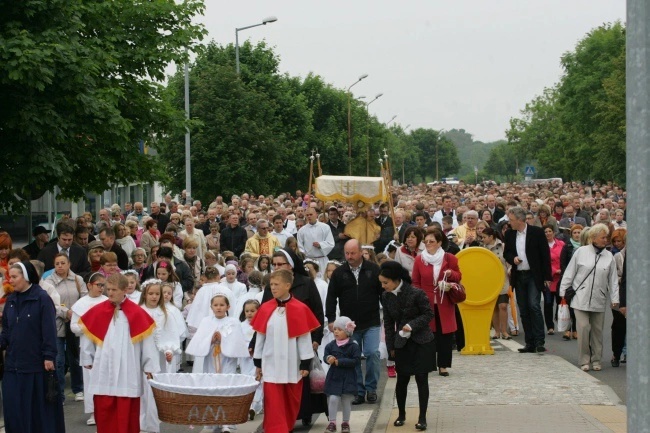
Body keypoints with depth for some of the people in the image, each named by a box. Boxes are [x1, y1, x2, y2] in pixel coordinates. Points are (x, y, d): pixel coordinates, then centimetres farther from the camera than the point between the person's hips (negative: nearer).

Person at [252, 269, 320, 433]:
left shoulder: (300, 309, -8)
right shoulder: (265, 309, 0)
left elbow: (305, 338, -5)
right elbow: (260, 337, 6)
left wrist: (305, 364, -5)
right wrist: (258, 363, 7)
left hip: (292, 365, -1)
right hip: (271, 364, 1)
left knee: (292, 403, 12)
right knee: (274, 404, -5)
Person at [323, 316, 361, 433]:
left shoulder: (353, 346, -9)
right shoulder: (331, 345, 2)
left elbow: (356, 360, -15)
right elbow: (325, 355, -1)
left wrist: (339, 362, -19)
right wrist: (328, 358, -26)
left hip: (348, 377, -2)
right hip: (334, 376, 2)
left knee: (346, 400, 8)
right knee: (333, 399, -5)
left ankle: (345, 422, 21)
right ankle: (332, 422, 4)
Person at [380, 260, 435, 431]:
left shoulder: (416, 293, -18)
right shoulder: (386, 296, -2)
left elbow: (429, 314, -10)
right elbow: (388, 322, 5)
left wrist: (412, 325, -23)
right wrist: (390, 346, 5)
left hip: (422, 342, -4)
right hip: (402, 344, 4)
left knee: (421, 379, 1)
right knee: (402, 380, 6)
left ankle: (422, 418, 9)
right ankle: (401, 415, 23)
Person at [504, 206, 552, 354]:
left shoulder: (537, 232, -6)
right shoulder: (509, 234, 7)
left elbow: (545, 254, -4)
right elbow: (506, 253, 16)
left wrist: (547, 277, -7)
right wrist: (512, 258, -8)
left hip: (534, 276, -5)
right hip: (518, 276, 5)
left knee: (534, 306, -16)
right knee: (523, 310, 5)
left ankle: (539, 342, -13)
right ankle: (530, 343, 10)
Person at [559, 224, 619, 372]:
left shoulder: (609, 257, 5)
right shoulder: (581, 252, -1)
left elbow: (613, 280, 7)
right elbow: (569, 273, 4)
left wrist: (615, 299, 3)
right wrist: (563, 291, 3)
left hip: (599, 301, 2)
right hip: (581, 298, -2)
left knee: (597, 330, 7)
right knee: (583, 328, -9)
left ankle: (596, 359, 20)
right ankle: (584, 360, 1)